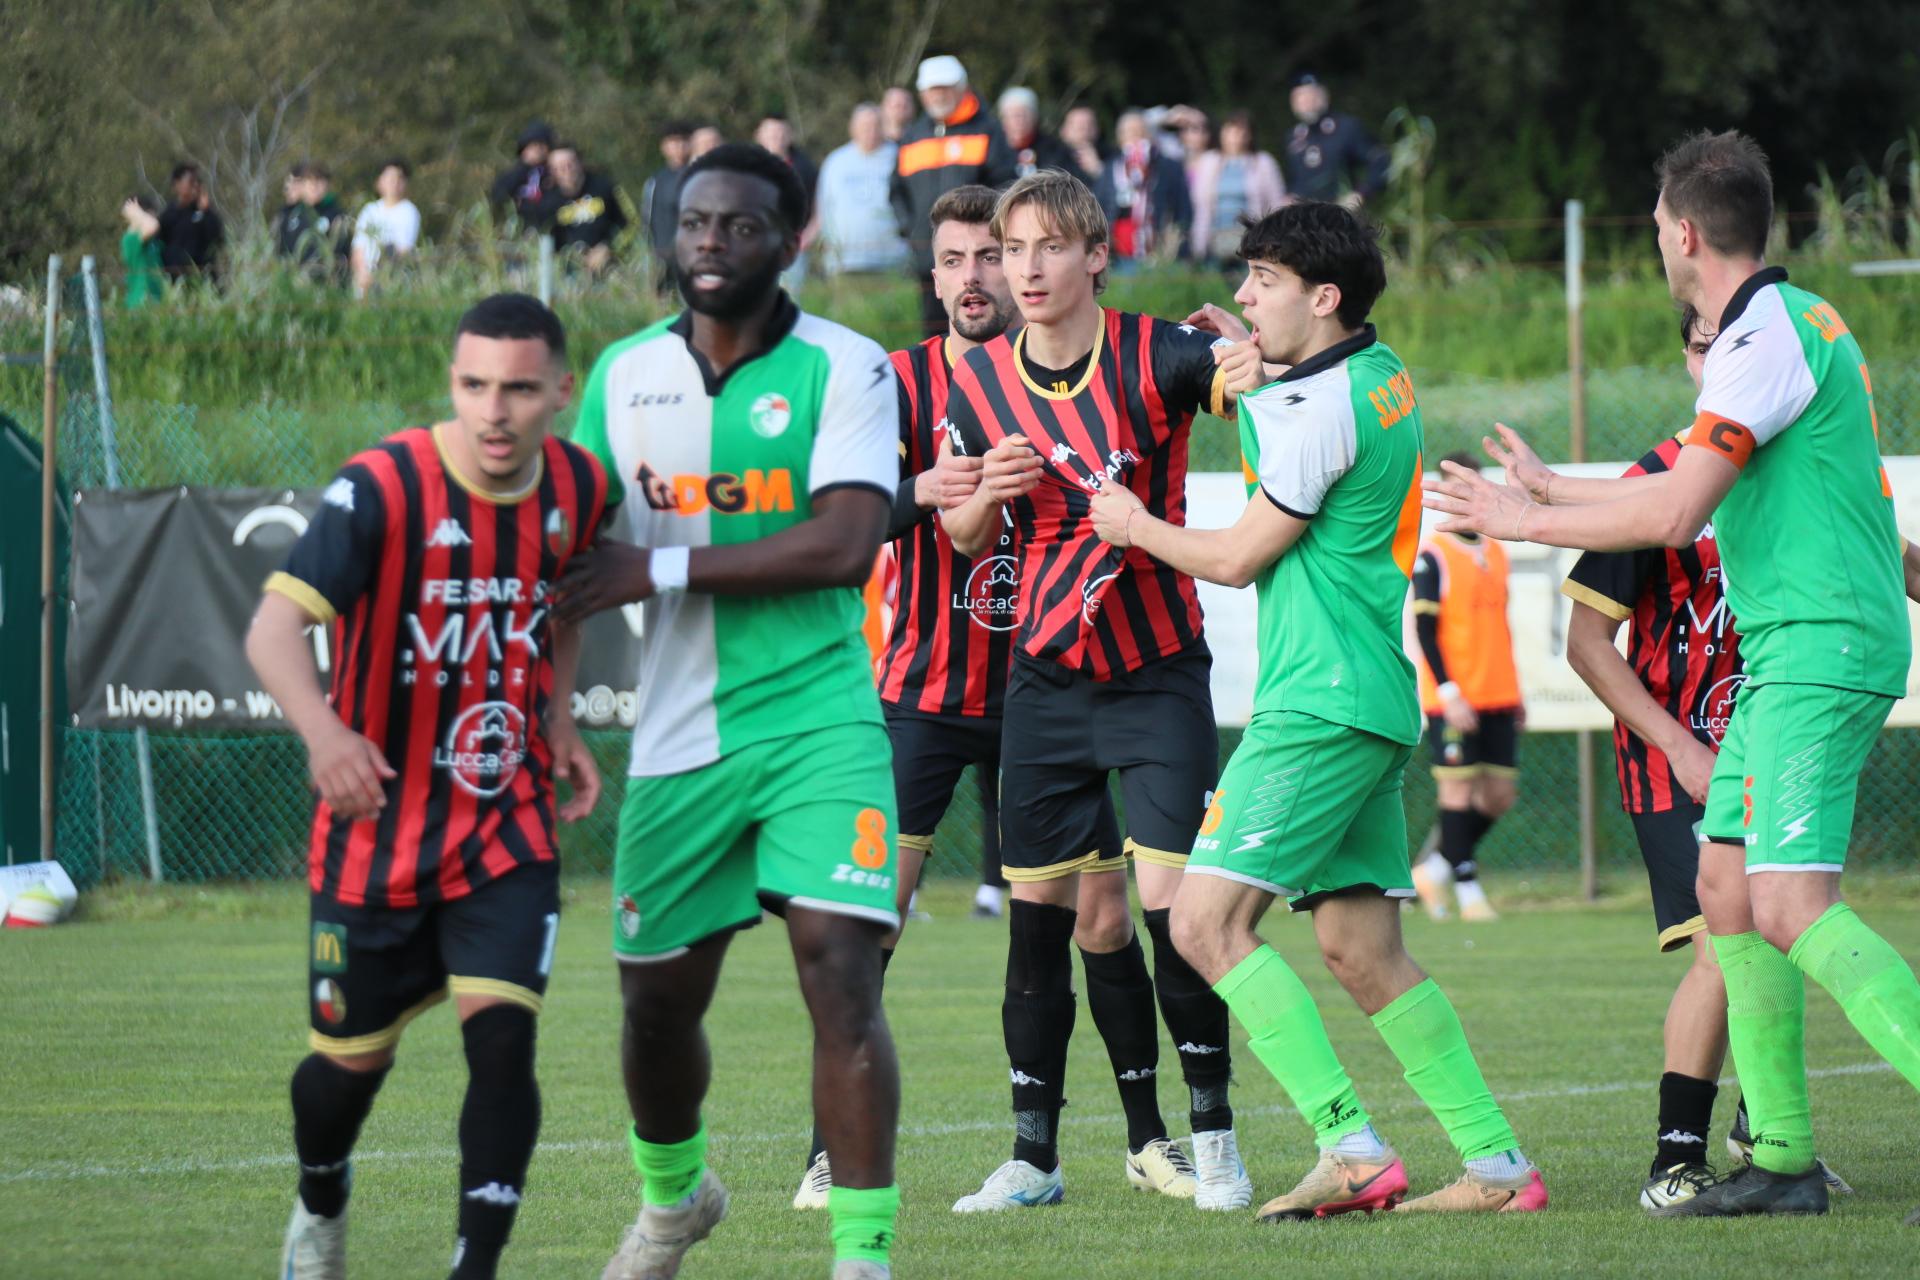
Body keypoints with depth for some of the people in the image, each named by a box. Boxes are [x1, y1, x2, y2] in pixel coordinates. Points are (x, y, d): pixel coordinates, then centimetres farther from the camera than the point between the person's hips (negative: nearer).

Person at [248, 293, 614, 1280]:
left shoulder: (579, 489, -4)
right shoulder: (383, 487, -20)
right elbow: (276, 626, -32)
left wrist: (557, 719, 7)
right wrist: (325, 733, -51)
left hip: (508, 829, 2)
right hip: (377, 830, -2)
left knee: (501, 1039, -16)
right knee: (352, 1061, 11)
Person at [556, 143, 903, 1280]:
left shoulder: (845, 368, -5)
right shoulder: (626, 375, 9)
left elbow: (846, 544, -17)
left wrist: (665, 569, -16)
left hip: (820, 718, -4)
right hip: (680, 733, 4)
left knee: (839, 971, -16)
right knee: (657, 998, 11)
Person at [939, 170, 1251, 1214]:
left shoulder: (1155, 356, -11)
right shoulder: (978, 382, 1)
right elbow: (966, 536, 11)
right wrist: (984, 493, -11)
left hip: (1160, 669, -3)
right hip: (1046, 677, 3)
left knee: (1174, 903, -11)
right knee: (1041, 912, 4)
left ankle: (1210, 1135, 2)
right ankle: (1033, 1155, 15)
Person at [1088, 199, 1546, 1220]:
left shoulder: (1322, 406, -14)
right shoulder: (1380, 373, 14)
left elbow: (1239, 556, -8)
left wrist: (1138, 526, 9)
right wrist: (1256, 380, 19)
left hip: (1322, 701, -10)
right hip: (1375, 703, 10)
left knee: (1206, 919, -14)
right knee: (1361, 948, 10)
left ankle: (1351, 1147, -20)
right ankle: (1496, 1164, 8)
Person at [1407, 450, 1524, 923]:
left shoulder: (1495, 554, 15)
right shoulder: (1432, 557, -6)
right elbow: (1425, 631, -10)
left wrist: (1514, 692, 19)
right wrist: (1449, 693, -18)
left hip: (1497, 699, 7)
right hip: (1452, 699, -7)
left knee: (1500, 794, 4)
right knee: (1458, 787, -5)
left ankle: (1436, 869, 18)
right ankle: (1468, 889, -1)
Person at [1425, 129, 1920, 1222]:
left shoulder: (1768, 338, -15)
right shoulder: (1794, 323, 18)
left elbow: (1671, 515, -20)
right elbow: (1694, 500, 28)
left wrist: (1522, 521, -7)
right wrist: (1549, 487, 37)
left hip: (1819, 649, -10)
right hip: (1784, 653, 10)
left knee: (1791, 905, -20)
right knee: (1728, 890, 10)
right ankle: (1785, 1160, 11)